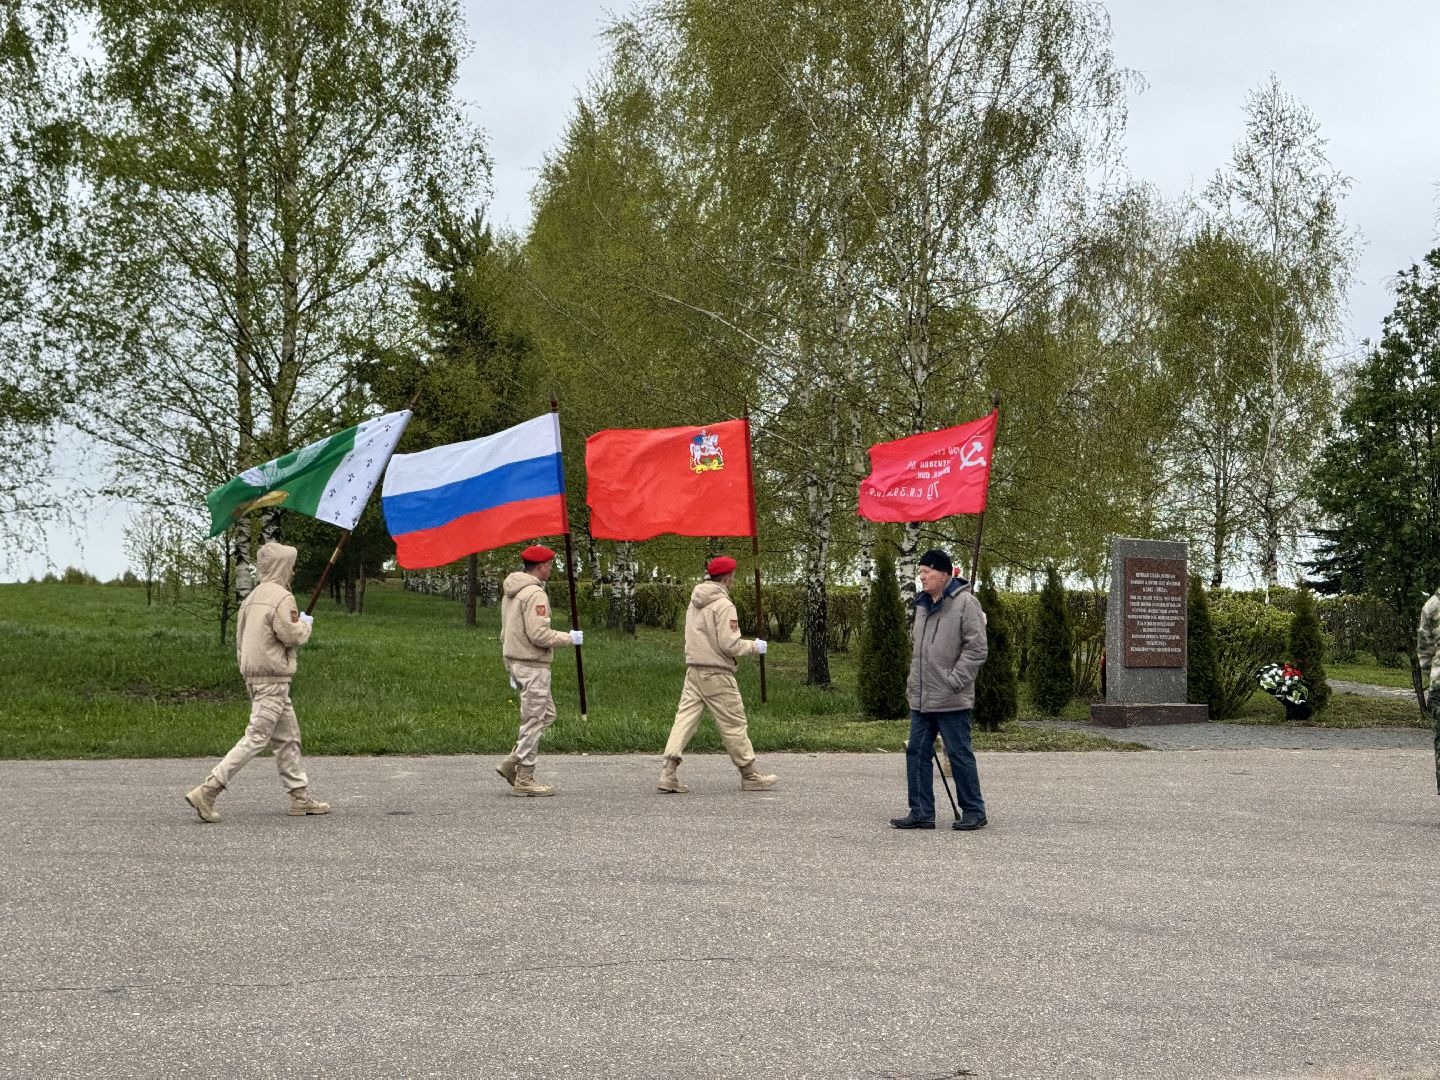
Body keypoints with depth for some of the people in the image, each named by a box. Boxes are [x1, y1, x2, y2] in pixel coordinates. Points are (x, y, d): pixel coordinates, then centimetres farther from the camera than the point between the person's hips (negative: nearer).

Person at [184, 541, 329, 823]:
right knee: (256, 738, -10)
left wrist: (244, 666, 21)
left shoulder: (252, 596, 16)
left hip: (253, 675, 10)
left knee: (288, 737, 14)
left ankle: (300, 797, 17)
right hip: (273, 677, -10)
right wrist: (305, 623, 0)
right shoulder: (281, 596, -12)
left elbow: (240, 635, 17)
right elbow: (290, 634, -19)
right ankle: (207, 791, -14)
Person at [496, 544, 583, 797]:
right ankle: (524, 780, 3)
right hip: (533, 666, -10)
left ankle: (512, 763, 13)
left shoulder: (510, 592, 14)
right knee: (533, 721, -2)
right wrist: (569, 638, -11)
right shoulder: (535, 594, -17)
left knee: (547, 714, 18)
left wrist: (510, 667, 24)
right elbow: (538, 634, -24)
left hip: (516, 663, 10)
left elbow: (505, 633, 19)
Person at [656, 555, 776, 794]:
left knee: (685, 718, 2)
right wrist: (754, 647, -2)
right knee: (733, 724, 3)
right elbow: (729, 645, -18)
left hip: (693, 670, 7)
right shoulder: (724, 605, -14)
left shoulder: (694, 603, 12)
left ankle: (669, 772, -8)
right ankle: (750, 776, 13)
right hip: (716, 673, -7)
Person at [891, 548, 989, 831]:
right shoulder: (922, 604, 15)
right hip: (921, 699, 8)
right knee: (917, 753, 8)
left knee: (959, 755, -1)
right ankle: (921, 813, 15)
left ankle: (973, 812, 10)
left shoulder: (965, 603, -10)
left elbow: (976, 648, -14)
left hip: (951, 701, -8)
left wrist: (954, 681, -17)